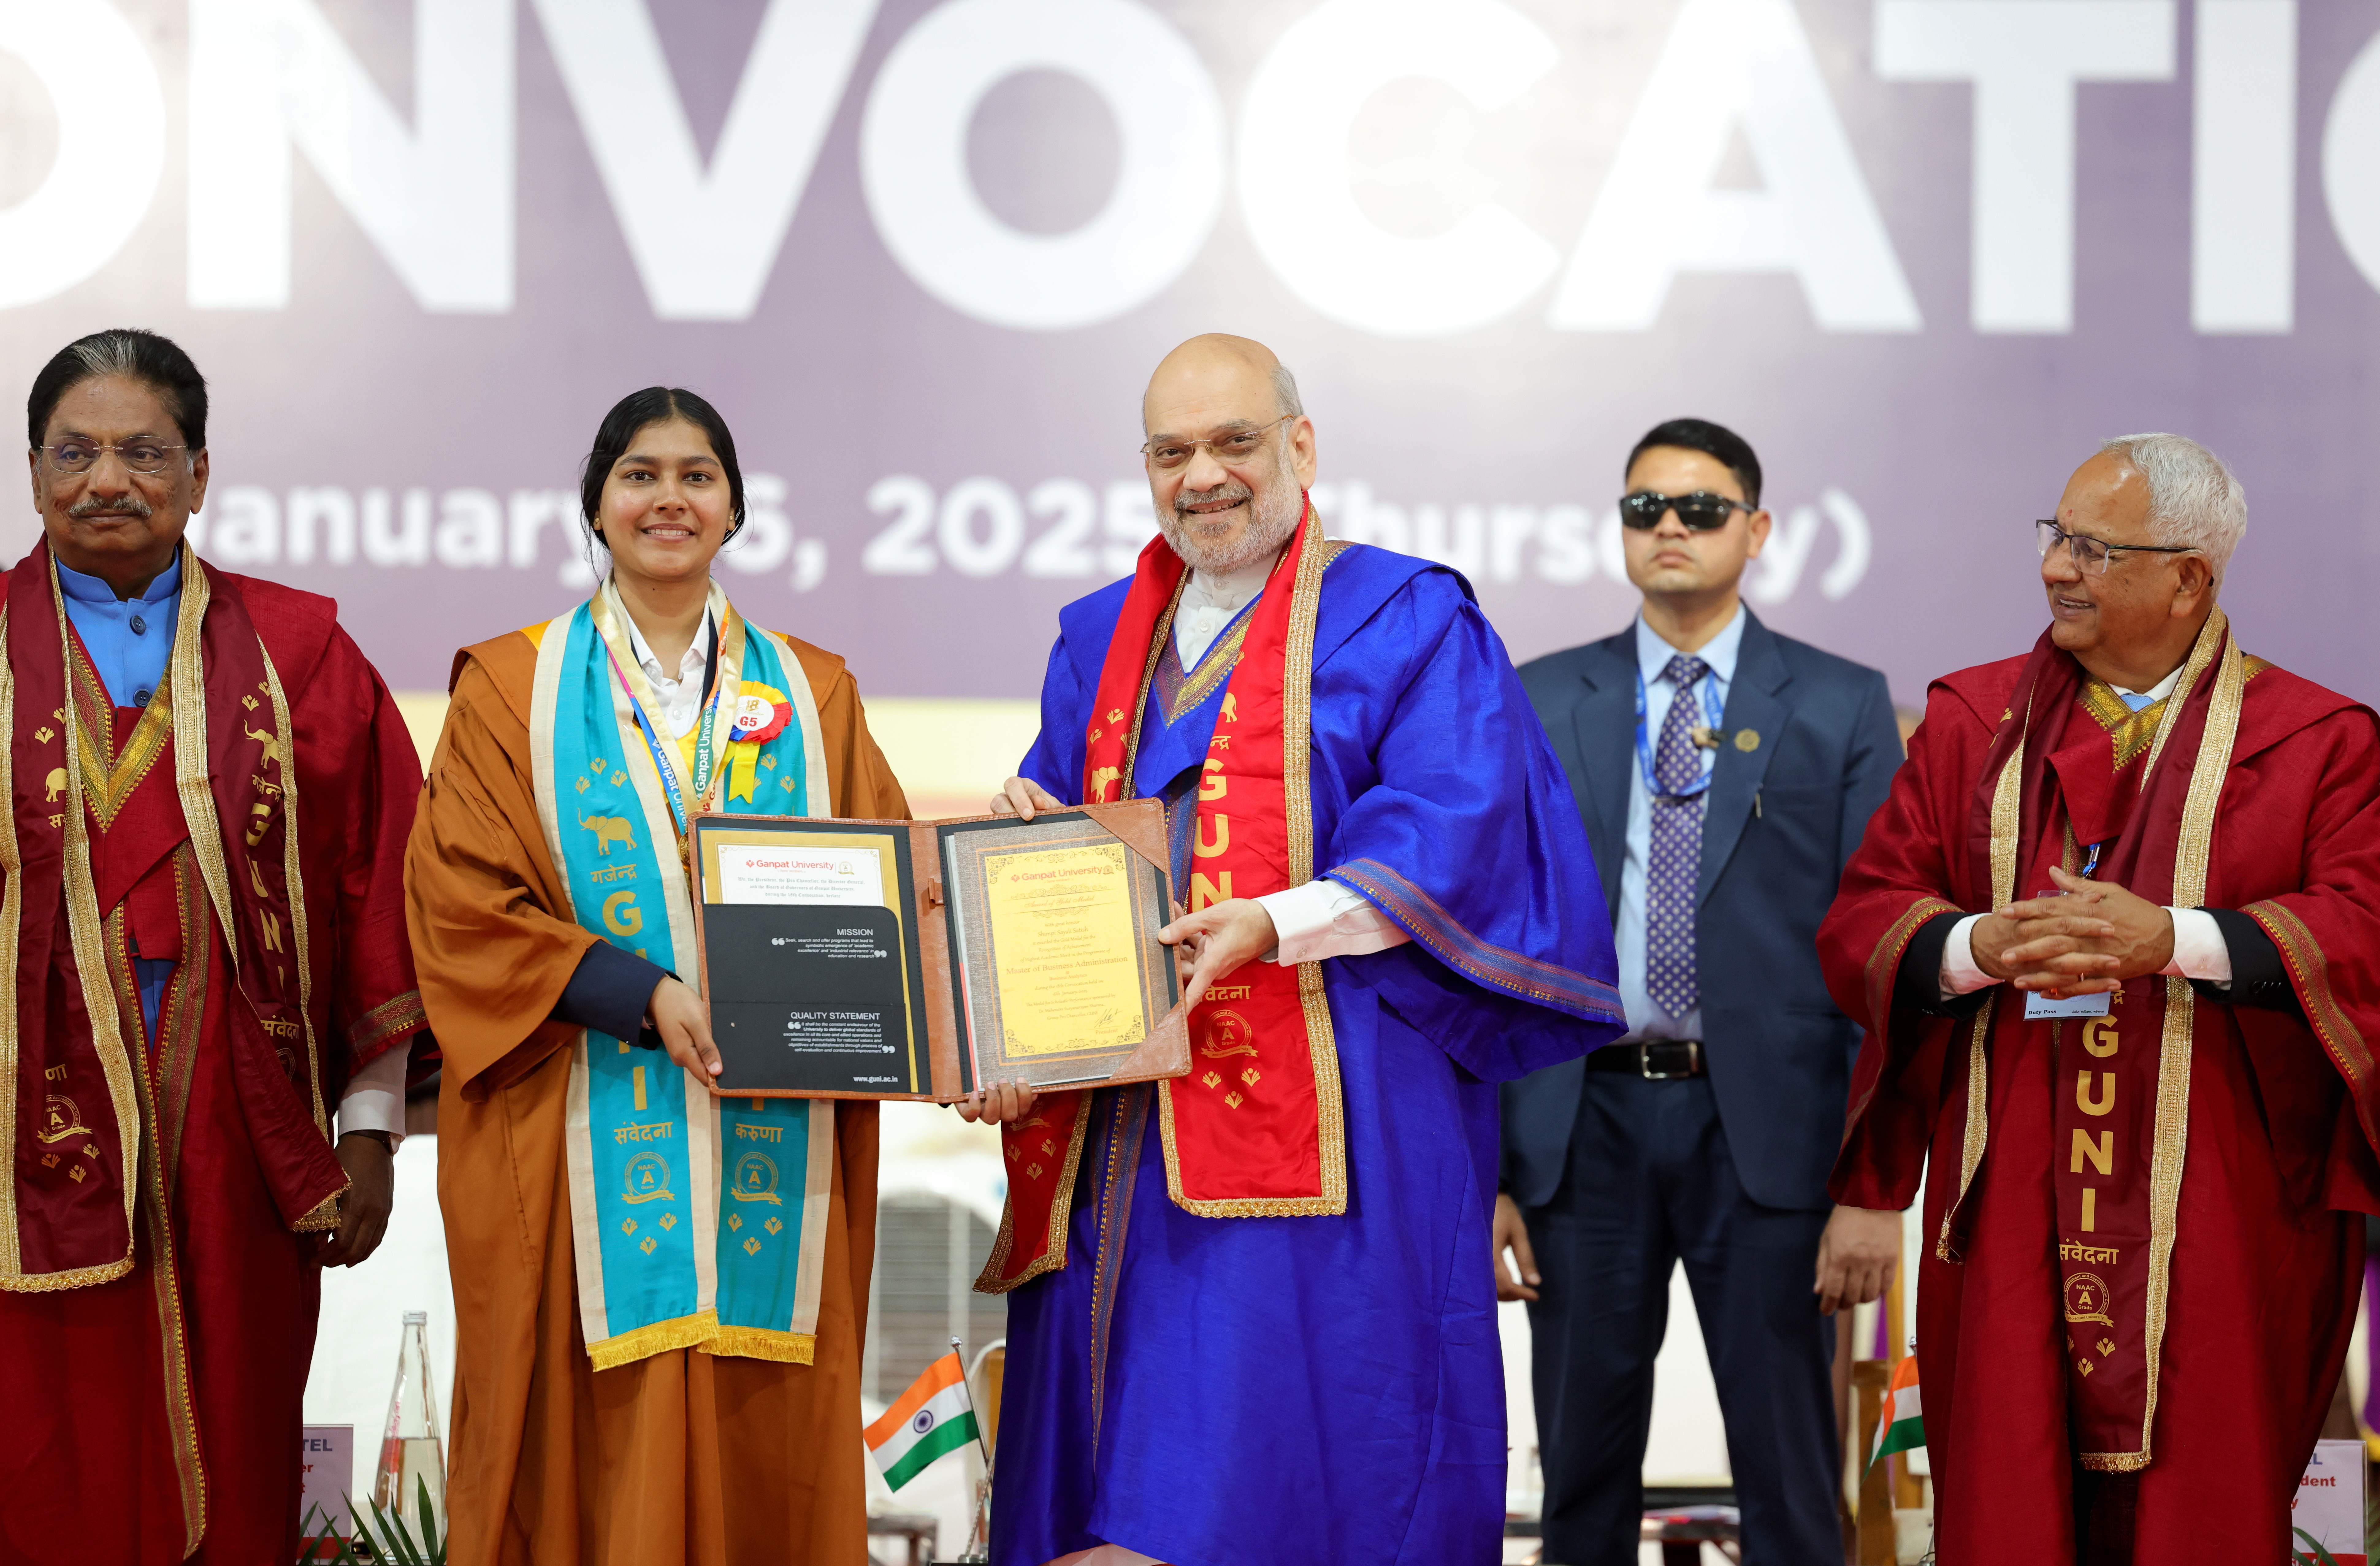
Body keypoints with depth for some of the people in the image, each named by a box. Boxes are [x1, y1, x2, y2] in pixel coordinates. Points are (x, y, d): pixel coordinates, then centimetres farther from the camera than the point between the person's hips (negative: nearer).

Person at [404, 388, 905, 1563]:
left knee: (767, 1462, 1)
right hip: (586, 1155, -2)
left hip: (776, 1151, 2)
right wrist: (645, 996, -15)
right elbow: (460, 906, -3)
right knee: (602, 1461, -3)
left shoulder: (812, 697, 13)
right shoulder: (516, 691, 6)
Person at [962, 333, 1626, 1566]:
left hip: (1321, 1120, -5)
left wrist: (1276, 924, -23)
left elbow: (1451, 832, -10)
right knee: (1105, 1460, 3)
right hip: (1117, 1130, 5)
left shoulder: (1406, 624, 3)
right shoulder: (1098, 642, 21)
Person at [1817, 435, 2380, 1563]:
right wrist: (1980, 947, -15)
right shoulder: (1971, 721, 11)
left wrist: (2174, 940, -22)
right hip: (2009, 1209, 2)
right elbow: (1861, 923, 6)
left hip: (2213, 1229, -2)